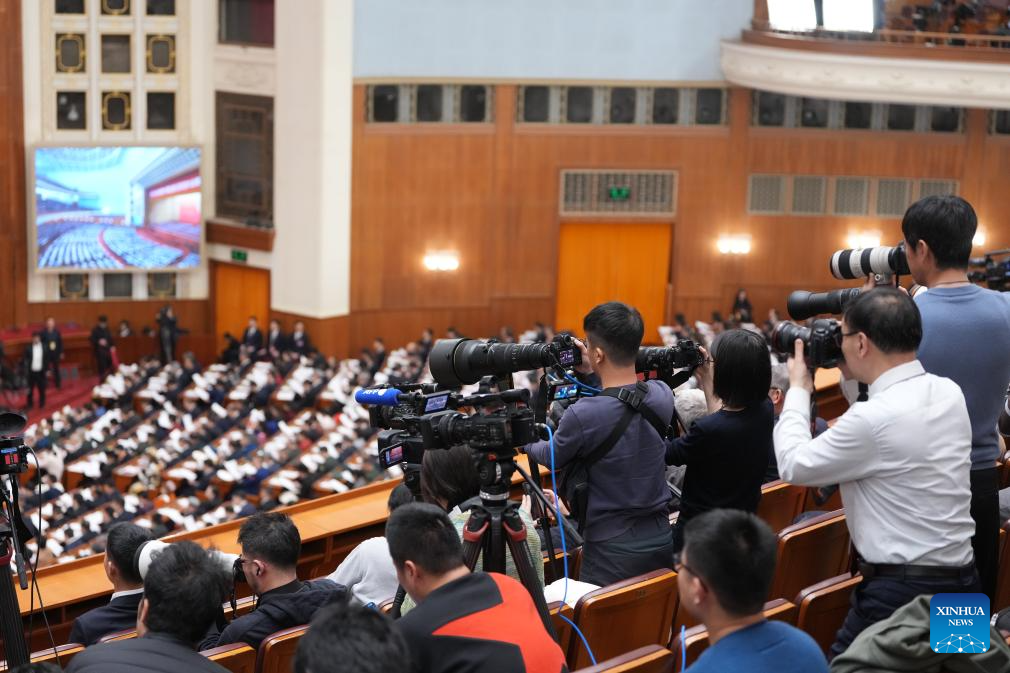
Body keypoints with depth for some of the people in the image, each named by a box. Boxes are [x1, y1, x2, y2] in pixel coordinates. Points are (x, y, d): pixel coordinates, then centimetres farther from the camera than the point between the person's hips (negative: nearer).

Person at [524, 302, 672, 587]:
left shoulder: (583, 414, -20)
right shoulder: (663, 395, -6)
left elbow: (552, 458, 2)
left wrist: (524, 441, 21)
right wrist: (591, 375, 15)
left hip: (613, 549, -5)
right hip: (662, 541, 6)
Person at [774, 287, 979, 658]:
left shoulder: (873, 418, -22)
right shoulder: (950, 393, 3)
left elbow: (794, 465, -9)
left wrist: (798, 388, 3)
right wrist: (852, 374, 16)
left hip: (901, 591, -8)